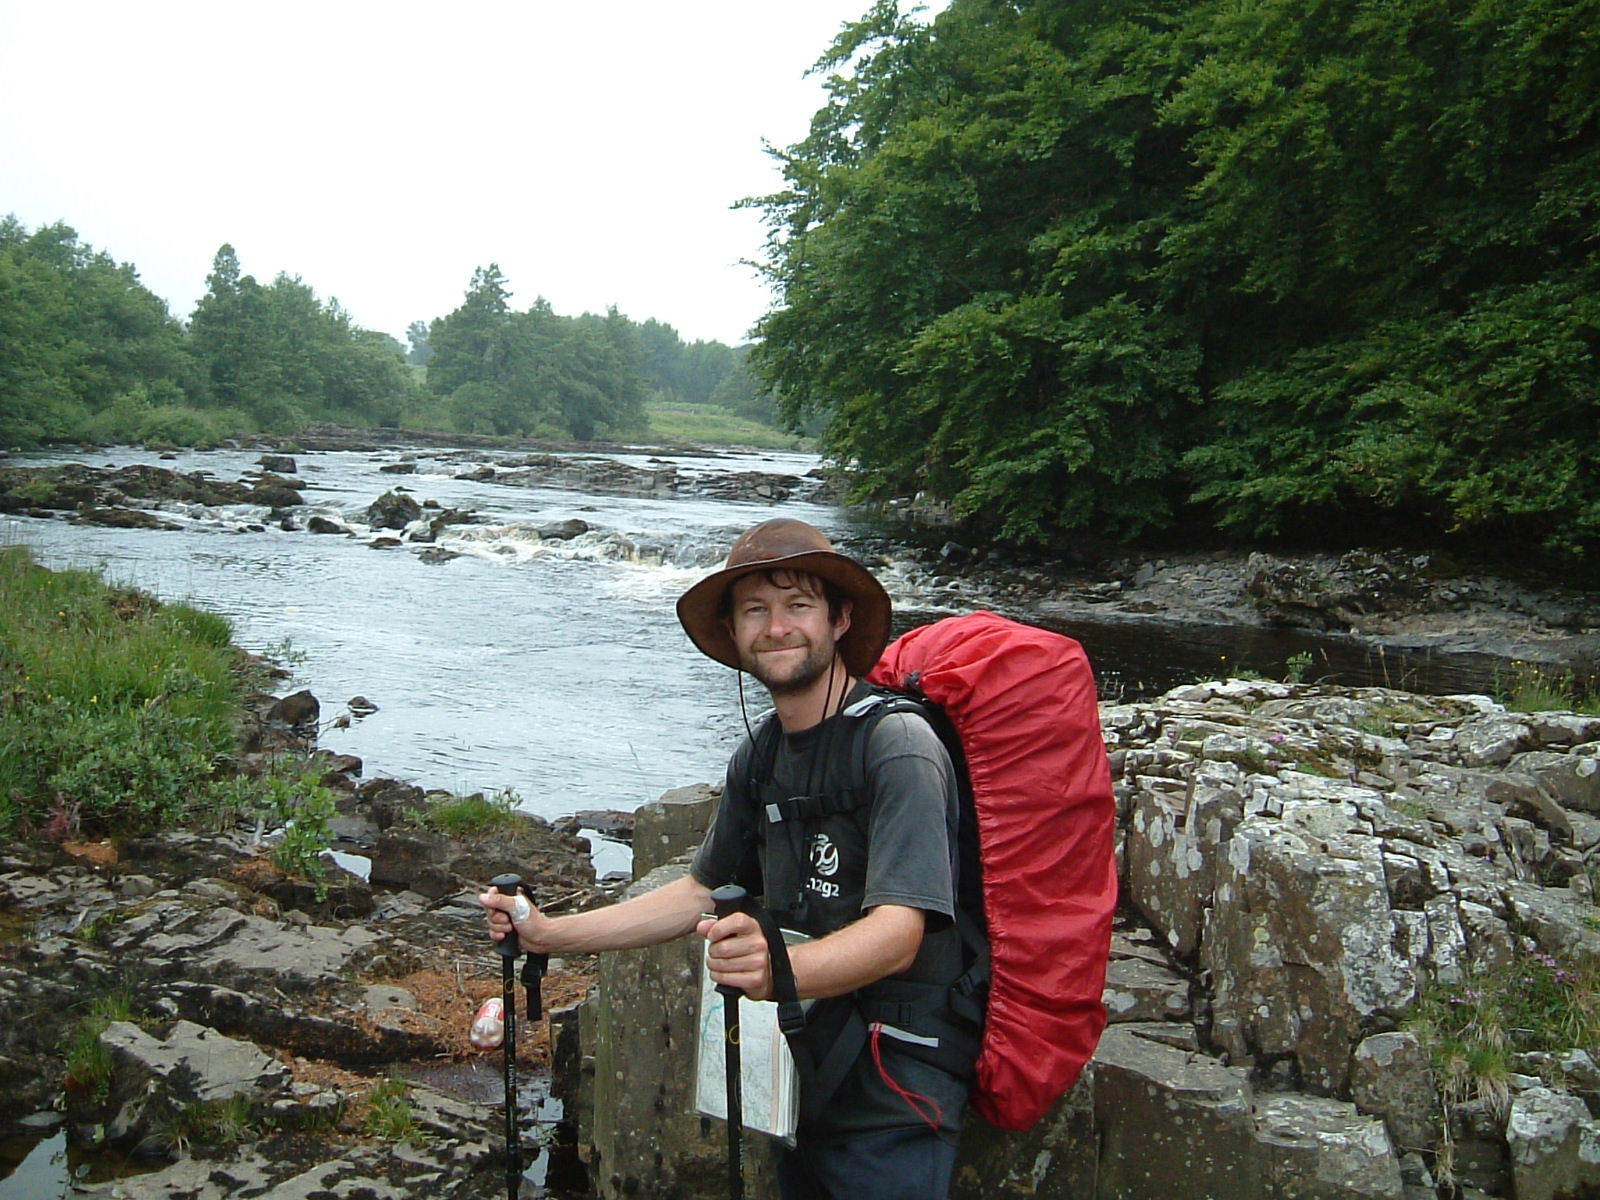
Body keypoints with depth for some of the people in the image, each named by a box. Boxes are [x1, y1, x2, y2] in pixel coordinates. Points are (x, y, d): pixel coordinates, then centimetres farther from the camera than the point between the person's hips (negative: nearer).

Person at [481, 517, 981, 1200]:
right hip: (806, 1067, 7)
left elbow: (896, 932, -29)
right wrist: (550, 935, 7)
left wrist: (781, 972, -47)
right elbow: (703, 892, 13)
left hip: (890, 1087, -7)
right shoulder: (760, 755, 4)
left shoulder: (897, 744, -20)